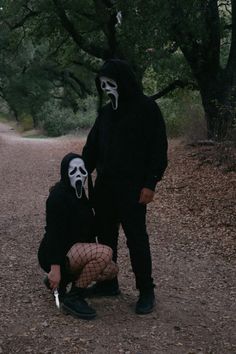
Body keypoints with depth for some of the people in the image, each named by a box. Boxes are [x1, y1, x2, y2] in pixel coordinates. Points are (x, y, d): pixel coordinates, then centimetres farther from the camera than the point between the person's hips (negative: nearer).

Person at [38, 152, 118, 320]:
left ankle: (62, 280, 17)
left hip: (74, 250, 10)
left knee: (111, 270, 9)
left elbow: (87, 227, 18)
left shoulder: (77, 193, 12)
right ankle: (73, 298, -14)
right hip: (59, 254, -10)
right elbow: (53, 232, -24)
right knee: (105, 253, -28)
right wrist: (55, 268, -27)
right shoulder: (59, 195, -17)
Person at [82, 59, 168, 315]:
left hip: (132, 187, -6)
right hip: (104, 185, 7)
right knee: (105, 236, 12)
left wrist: (150, 184, -15)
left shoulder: (147, 108, -7)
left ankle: (146, 291, 11)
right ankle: (108, 283, 26)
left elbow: (158, 149, -10)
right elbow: (91, 147, 16)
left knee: (136, 238, -2)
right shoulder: (105, 111, 12)